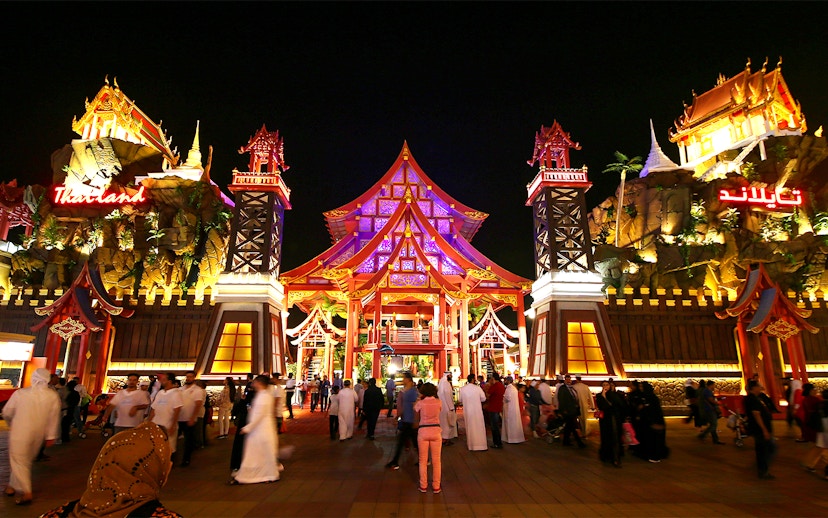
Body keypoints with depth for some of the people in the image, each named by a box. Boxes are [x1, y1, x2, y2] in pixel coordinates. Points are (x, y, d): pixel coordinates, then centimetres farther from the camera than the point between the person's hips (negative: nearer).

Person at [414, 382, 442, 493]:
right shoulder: (438, 402, -2)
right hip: (436, 431, 1)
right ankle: (436, 486, 15)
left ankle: (423, 486, 17)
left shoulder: (420, 403, -5)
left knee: (423, 460, 11)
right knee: (436, 460, 9)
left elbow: (416, 420, 3)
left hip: (423, 431, -1)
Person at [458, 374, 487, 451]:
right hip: (477, 410, -3)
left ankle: (471, 445, 20)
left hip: (467, 411, 3)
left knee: (469, 428, 14)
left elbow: (460, 400, 5)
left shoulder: (462, 389, -6)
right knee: (479, 427, 8)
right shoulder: (478, 388, -14)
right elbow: (483, 398, -3)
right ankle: (480, 444, 12)